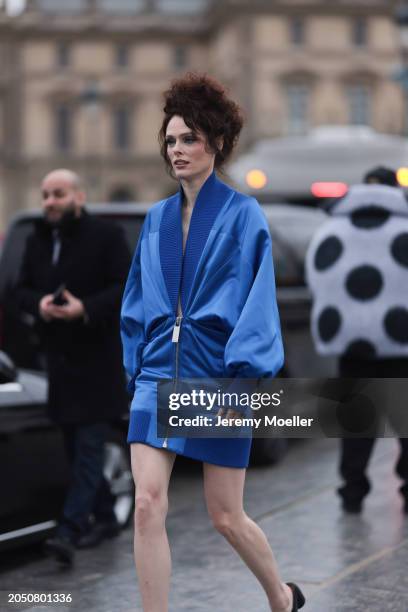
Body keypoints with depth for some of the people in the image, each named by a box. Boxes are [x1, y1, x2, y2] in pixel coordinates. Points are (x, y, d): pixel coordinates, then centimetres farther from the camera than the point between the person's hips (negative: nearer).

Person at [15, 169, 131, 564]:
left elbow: (127, 286, -10)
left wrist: (86, 308, -23)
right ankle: (104, 517, 26)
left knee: (89, 447, -9)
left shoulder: (106, 236, -6)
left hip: (97, 358, -6)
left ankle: (70, 530, -15)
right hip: (58, 358, 7)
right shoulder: (36, 242, 12)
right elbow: (22, 290, 13)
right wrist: (38, 304, -10)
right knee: (75, 446, 12)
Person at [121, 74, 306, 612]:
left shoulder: (242, 215, -5)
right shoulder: (158, 218, 10)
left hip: (218, 375, -4)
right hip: (160, 373, 4)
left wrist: (243, 378, -18)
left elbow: (257, 301, -11)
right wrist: (136, 365, 10)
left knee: (226, 517, 6)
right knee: (148, 505, -9)